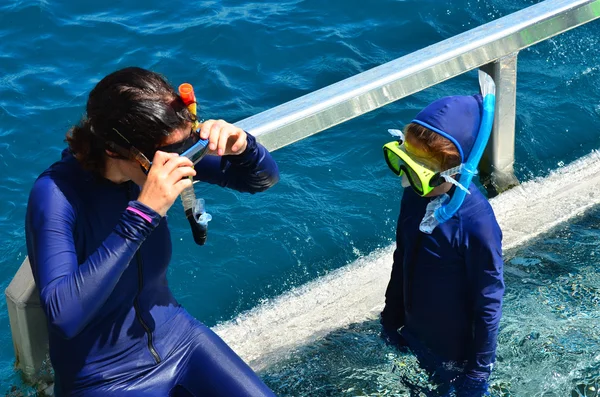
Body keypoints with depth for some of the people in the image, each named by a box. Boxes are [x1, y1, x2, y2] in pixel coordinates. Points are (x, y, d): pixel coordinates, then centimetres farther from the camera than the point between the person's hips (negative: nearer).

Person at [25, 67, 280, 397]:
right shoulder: (57, 194, -27)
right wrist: (142, 213, -42)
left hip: (176, 338, 5)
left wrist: (240, 147, -23)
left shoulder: (162, 156, -11)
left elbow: (263, 179, 0)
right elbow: (63, 315, -40)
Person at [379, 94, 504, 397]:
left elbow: (488, 304, -22)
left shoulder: (476, 224, -32)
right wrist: (391, 319, 13)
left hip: (455, 350, -5)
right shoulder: (415, 195, -13)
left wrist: (478, 372, -15)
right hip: (415, 337, 6)